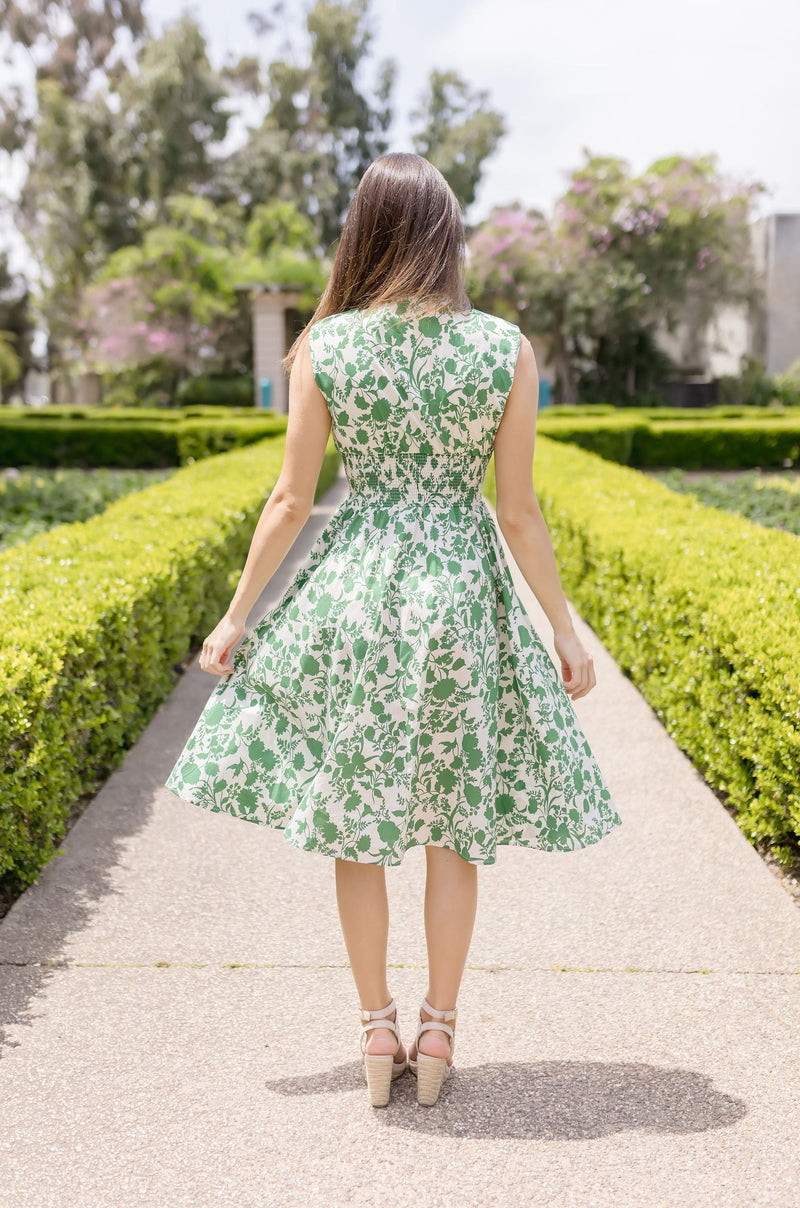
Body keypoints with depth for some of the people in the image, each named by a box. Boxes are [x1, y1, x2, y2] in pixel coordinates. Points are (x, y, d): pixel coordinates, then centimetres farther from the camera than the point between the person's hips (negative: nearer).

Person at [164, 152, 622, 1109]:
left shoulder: (322, 346, -4)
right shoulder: (507, 349, -4)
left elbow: (291, 500, -3)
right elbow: (519, 511, -3)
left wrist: (238, 614, 8)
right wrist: (565, 632, 7)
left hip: (352, 584, 0)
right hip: (462, 594, 1)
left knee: (354, 818, 12)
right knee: (453, 823, 12)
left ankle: (376, 1027, 19)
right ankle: (438, 1029, 21)